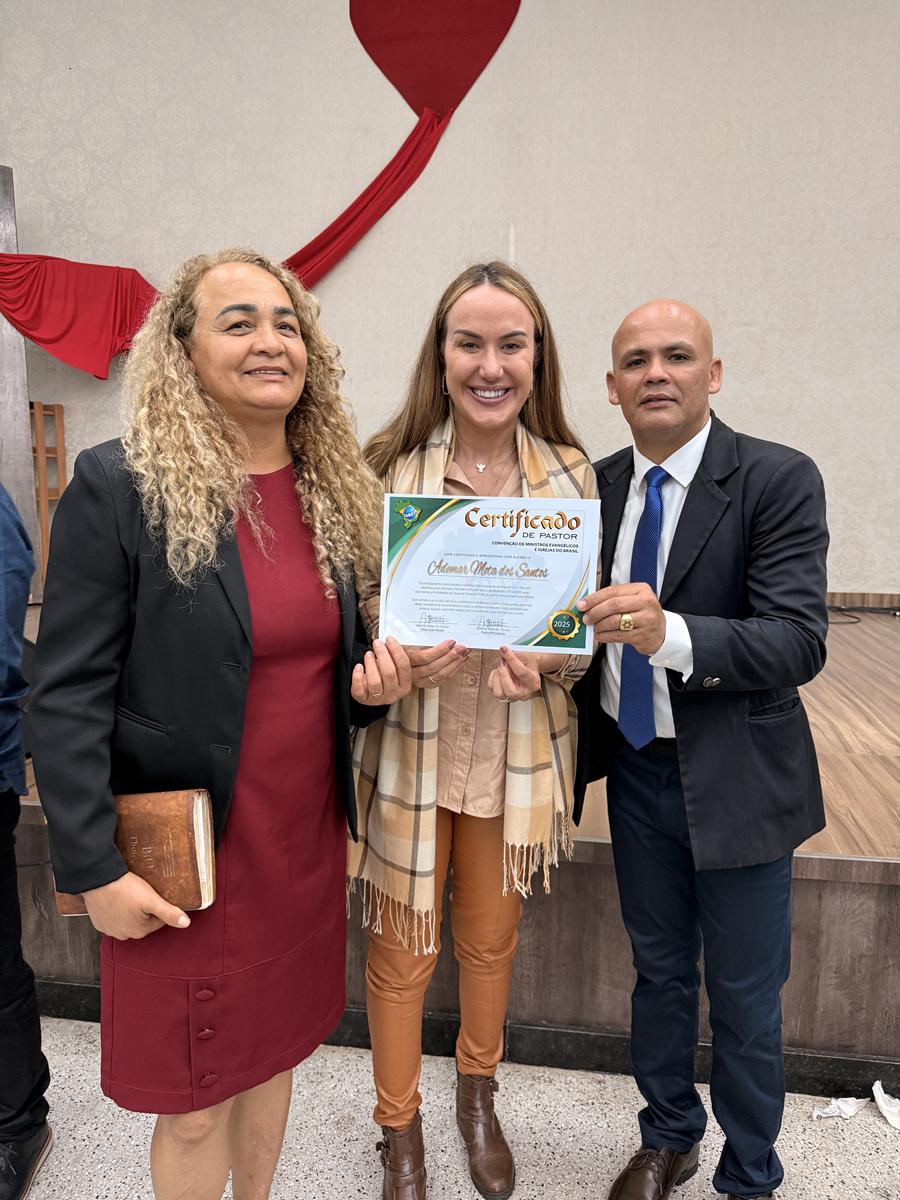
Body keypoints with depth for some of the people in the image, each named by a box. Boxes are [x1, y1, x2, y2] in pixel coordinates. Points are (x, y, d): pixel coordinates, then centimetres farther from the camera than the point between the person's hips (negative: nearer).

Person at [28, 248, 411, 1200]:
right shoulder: (118, 487, -13)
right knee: (194, 1106, 13)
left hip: (304, 834, 5)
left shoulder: (337, 492, 4)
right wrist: (94, 869, -13)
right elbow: (66, 696, -12)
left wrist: (371, 684, -7)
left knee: (272, 1050, 23)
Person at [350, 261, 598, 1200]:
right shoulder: (387, 466, -10)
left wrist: (542, 662, -17)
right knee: (400, 951, 14)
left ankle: (478, 1098, 53)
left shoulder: (570, 474, -3)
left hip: (516, 751, 3)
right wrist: (398, 656, -24)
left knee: (491, 940, 23)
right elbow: (347, 609, -4)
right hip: (408, 747, -2)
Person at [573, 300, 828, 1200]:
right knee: (659, 970, 22)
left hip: (736, 779, -4)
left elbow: (799, 644, -24)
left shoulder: (778, 480, -15)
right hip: (635, 767, 4)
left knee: (745, 997, 14)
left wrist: (669, 632, -39)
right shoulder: (599, 485, 1)